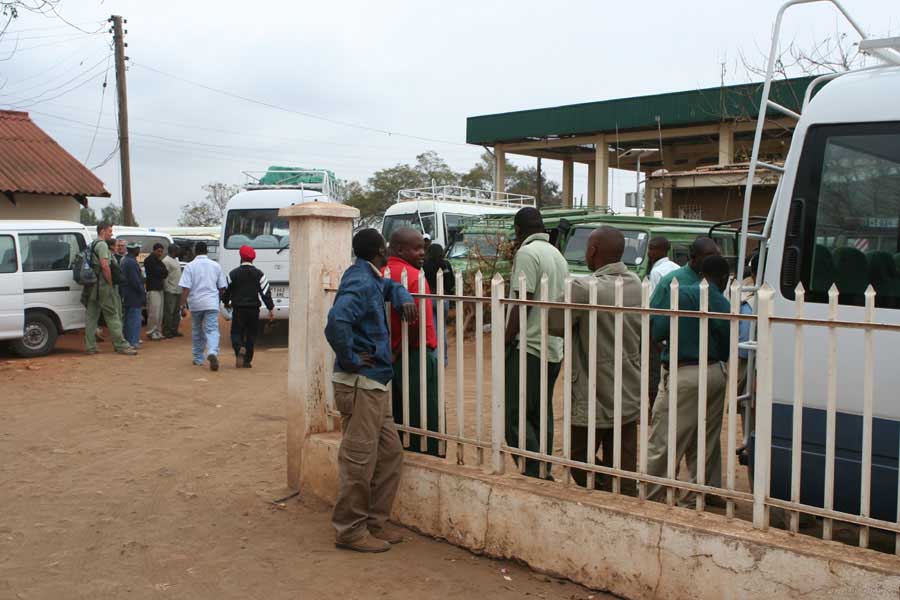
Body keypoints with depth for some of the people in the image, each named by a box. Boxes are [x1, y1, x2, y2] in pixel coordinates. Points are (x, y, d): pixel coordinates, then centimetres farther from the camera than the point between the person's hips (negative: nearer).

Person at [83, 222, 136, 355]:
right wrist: (110, 283, -14)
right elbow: (105, 265, -22)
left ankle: (90, 347, 11)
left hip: (92, 285, 9)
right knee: (112, 315, -5)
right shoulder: (102, 245, -11)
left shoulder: (93, 245, 19)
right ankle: (121, 345, -3)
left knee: (91, 316, 8)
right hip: (103, 285, -9)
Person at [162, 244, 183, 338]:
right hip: (170, 291, -9)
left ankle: (174, 330, 19)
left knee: (176, 312, 12)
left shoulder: (175, 260, 18)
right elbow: (164, 276, -16)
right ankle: (167, 332, 0)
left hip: (178, 291, 9)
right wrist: (167, 288, -19)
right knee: (169, 312, -5)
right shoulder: (166, 261, -12)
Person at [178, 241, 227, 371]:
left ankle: (198, 359, 25)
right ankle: (213, 352, -31)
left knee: (197, 332, 16)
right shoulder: (216, 266, 6)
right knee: (212, 330, -5)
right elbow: (222, 287, 10)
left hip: (195, 304, 0)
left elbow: (185, 288, -9)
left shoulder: (190, 266, -2)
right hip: (212, 303, 0)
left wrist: (183, 306, -7)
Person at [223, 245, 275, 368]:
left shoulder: (233, 274, -1)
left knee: (236, 332, 6)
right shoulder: (259, 274, 0)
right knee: (251, 335, 10)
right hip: (254, 309, 1)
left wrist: (226, 303, 28)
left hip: (238, 309, -1)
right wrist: (271, 308, 1)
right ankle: (247, 360, 10)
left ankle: (239, 349, -25)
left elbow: (226, 290, 8)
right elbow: (266, 292, -4)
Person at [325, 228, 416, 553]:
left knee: (390, 453, 14)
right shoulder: (360, 282, -16)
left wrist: (403, 298, 14)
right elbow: (337, 321, -32)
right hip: (360, 383, -10)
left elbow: (390, 286, 36)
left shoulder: (371, 279, 13)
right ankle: (350, 530, 9)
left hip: (373, 382, 10)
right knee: (359, 459, -3)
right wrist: (349, 359, -20)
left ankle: (373, 523, 23)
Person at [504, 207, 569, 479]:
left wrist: (506, 341, -11)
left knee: (515, 415, -6)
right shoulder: (558, 255, 16)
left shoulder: (527, 252, -10)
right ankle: (544, 475, 16)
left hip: (528, 346, -9)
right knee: (542, 415, 12)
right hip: (553, 347, 9)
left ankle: (534, 475, -11)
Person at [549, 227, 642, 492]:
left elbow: (555, 324, -12)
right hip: (629, 395, 7)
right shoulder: (636, 284, 3)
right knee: (623, 467, 11)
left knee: (580, 460, 11)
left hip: (594, 399, -6)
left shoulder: (585, 288, -20)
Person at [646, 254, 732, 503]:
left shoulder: (682, 294, -9)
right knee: (708, 443, 16)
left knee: (663, 444, 0)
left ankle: (646, 498, 6)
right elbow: (726, 351, 8)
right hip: (715, 374, 6)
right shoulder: (724, 306, 5)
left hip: (683, 375, -5)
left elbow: (656, 331, -11)